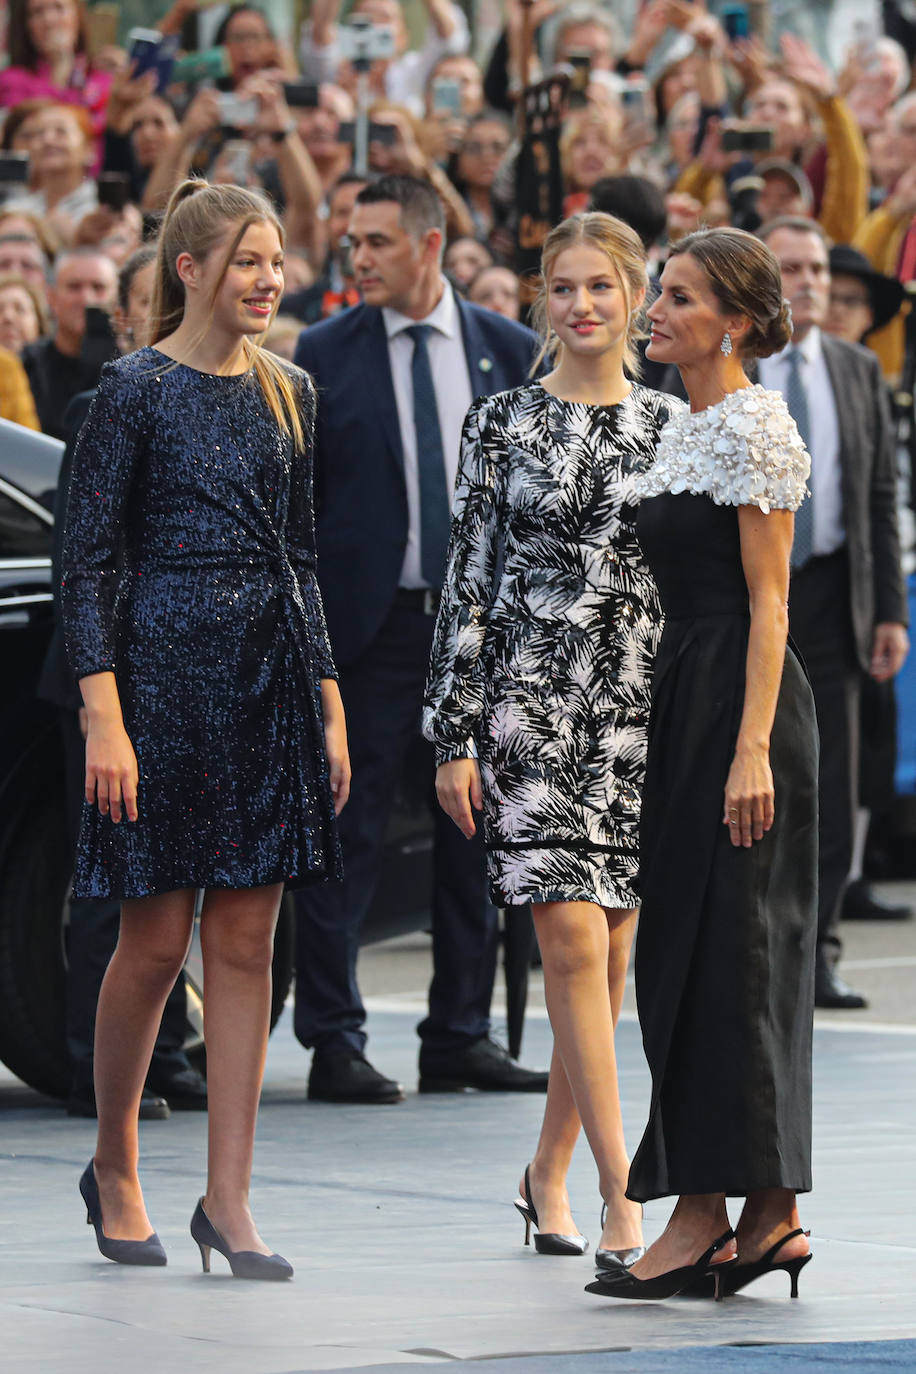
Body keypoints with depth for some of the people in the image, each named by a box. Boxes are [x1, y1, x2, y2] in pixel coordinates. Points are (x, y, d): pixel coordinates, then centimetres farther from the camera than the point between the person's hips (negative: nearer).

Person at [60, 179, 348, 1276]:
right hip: (164, 664, -5)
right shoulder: (136, 391, -6)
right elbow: (88, 562, -8)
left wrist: (328, 701, 12)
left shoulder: (287, 395, 12)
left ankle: (228, 1201, 4)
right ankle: (113, 1170, 19)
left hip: (271, 677, 5)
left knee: (245, 942, 2)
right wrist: (105, 714, -15)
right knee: (157, 938, 0)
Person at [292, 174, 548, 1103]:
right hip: (371, 624, -2)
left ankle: (460, 1037, 15)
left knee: (476, 834, 7)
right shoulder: (324, 355, 1)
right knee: (346, 835, -5)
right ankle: (333, 1043, 0)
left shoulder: (511, 352, 6)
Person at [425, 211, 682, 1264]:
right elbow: (467, 580, 2)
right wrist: (456, 734, -3)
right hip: (530, 702, -2)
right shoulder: (501, 423, 2)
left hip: (643, 705, 3)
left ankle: (550, 1172, 23)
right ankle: (620, 1203, -13)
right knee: (574, 943, -11)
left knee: (609, 953, 6)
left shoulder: (671, 428, 7)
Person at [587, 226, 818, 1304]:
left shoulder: (753, 425, -11)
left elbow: (768, 601, -15)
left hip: (740, 696, -10)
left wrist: (751, 749, -21)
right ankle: (765, 1216, 11)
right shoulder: (686, 427, 17)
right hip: (688, 695, 10)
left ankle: (703, 1212, -5)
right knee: (688, 949, 8)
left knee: (718, 947, -7)